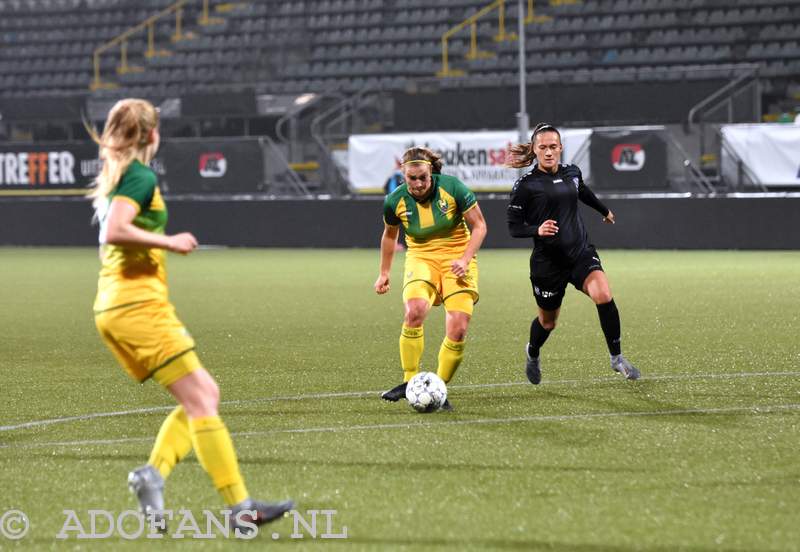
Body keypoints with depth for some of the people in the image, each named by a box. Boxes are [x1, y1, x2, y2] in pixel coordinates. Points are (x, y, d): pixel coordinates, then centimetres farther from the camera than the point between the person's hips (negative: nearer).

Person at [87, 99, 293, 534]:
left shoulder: (111, 178, 18)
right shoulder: (141, 177, -10)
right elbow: (114, 232, -24)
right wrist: (170, 242, -16)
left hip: (111, 306, 10)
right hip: (139, 304, -10)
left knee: (204, 395, 10)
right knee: (200, 401, -9)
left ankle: (153, 473, -7)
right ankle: (240, 507, -13)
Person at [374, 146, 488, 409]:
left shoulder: (452, 187, -15)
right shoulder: (395, 201, -8)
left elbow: (479, 225, -5)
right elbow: (389, 235, 14)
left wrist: (465, 259, -17)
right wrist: (384, 273, 20)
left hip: (457, 257, 0)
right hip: (420, 257, 0)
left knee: (458, 329, -15)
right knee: (415, 310, -31)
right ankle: (409, 382, -20)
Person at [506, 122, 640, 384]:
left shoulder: (572, 173, 4)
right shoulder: (525, 185, -10)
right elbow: (514, 227, -7)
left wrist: (604, 210, 46)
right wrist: (537, 229, -27)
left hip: (581, 252, 3)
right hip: (547, 262, -3)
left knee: (603, 296, -24)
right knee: (548, 321, 13)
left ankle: (617, 357, -10)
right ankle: (532, 354, 48)